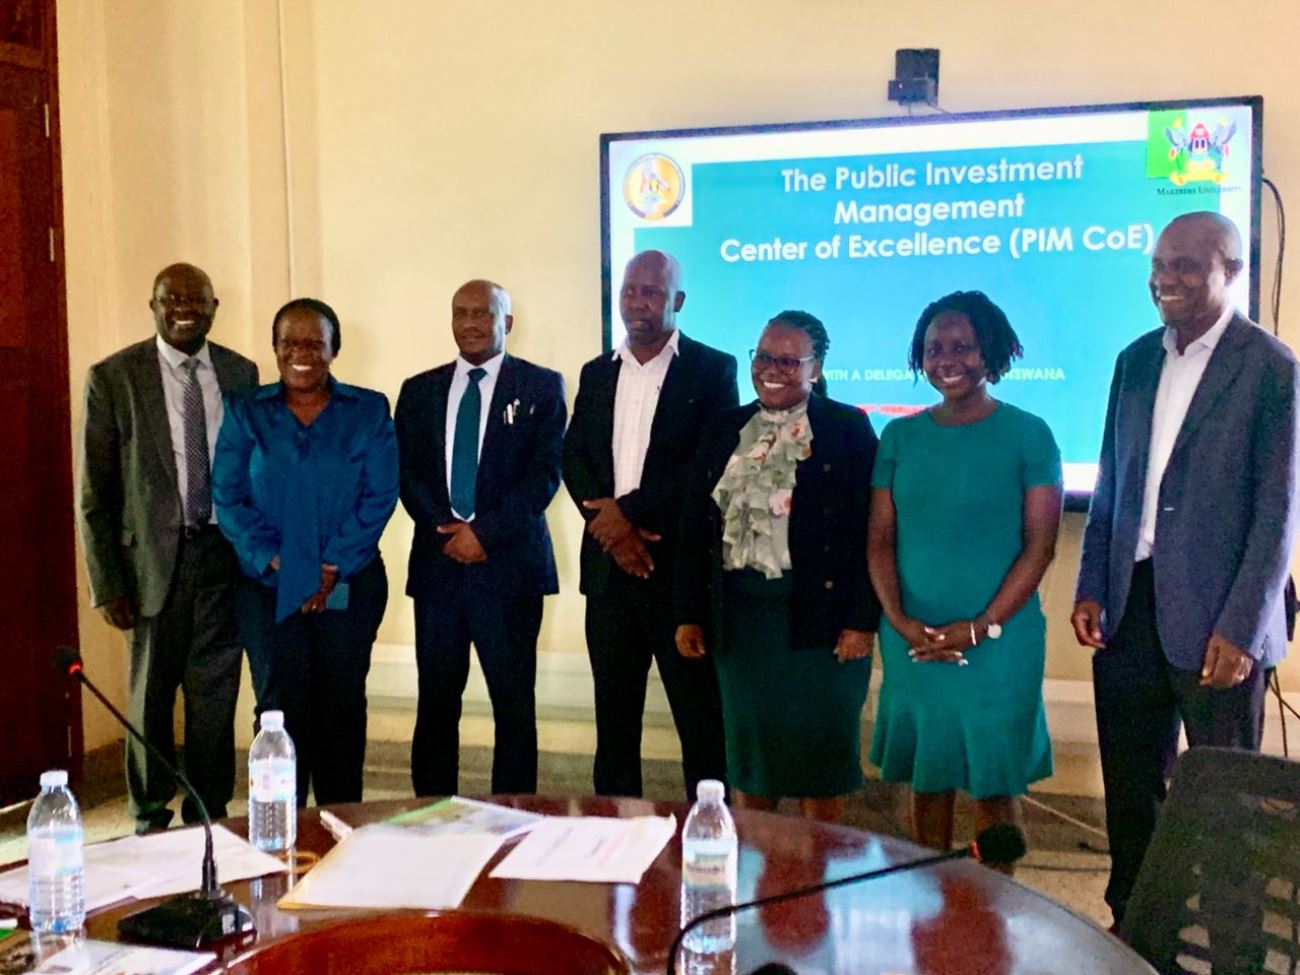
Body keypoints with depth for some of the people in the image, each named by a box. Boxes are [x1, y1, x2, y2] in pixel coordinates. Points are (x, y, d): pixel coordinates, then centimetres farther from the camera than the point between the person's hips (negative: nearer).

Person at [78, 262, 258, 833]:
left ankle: (209, 816, 25)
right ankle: (151, 819, 28)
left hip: (228, 555, 2)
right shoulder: (113, 378, -4)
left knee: (216, 696, 9)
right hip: (156, 557, -2)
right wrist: (107, 584, -7)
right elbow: (95, 492, -4)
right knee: (151, 696, 11)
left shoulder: (240, 373, 5)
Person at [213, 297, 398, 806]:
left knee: (342, 706, 4)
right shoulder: (247, 413, 6)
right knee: (281, 707, -2)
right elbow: (227, 496, 0)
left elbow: (381, 495, -4)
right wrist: (273, 560, -12)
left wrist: (333, 567, -12)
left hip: (348, 585, 0)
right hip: (268, 587, 0)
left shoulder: (368, 411, 4)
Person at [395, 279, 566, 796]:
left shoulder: (541, 386, 4)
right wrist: (446, 530, -8)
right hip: (437, 561, 3)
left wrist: (485, 532, -12)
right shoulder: (419, 391, 13)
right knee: (435, 704, 5)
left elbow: (545, 474, -4)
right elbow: (407, 475, 8)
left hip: (509, 564, -3)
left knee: (513, 705, 0)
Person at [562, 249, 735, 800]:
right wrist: (610, 526, -8)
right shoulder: (597, 373, 14)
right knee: (614, 711, 12)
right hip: (609, 564, 5)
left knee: (699, 714, 1)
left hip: (682, 565, -5)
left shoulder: (711, 369, -1)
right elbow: (574, 459, 8)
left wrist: (629, 510, -14)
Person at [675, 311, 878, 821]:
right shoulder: (725, 428, 9)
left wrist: (862, 621, -12)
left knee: (818, 755, 6)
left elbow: (868, 533, -7)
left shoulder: (848, 429, -3)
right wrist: (689, 614, 5)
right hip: (739, 613, 4)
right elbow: (694, 528, 9)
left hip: (817, 612, -4)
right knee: (747, 749, 11)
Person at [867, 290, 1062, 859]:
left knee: (995, 781, 5)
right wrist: (900, 621, -9)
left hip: (999, 639, -3)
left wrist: (981, 627, -13)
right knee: (927, 776, 11)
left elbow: (1040, 545, -6)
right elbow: (880, 539, 5)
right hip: (911, 641, 3)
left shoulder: (1027, 435, -3)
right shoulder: (900, 436, 6)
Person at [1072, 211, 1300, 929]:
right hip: (1131, 607, 5)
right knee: (1129, 782, 14)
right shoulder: (1136, 360, 10)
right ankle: (1130, 921, 29)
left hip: (1215, 620, -5)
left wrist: (1242, 628, -14)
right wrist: (1090, 590, 6)